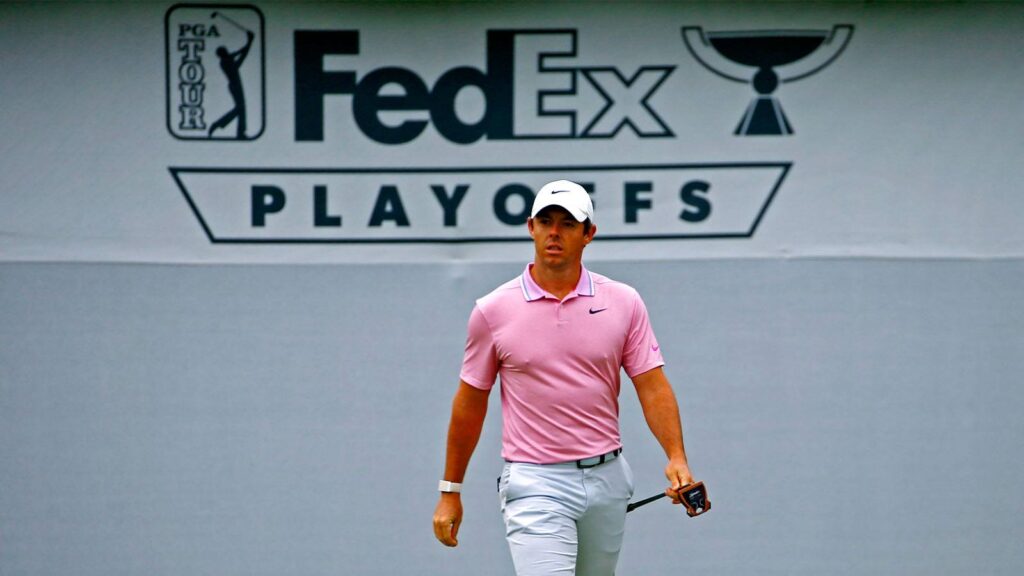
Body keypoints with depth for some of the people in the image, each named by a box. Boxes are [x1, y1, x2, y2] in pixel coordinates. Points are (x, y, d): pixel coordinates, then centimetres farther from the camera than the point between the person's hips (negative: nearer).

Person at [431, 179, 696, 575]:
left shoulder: (624, 303, 2)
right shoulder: (492, 311, -1)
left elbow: (652, 387, 0)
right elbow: (470, 403, 7)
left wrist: (676, 458, -16)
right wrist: (450, 490, 8)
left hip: (607, 478, 3)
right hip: (535, 484, -3)